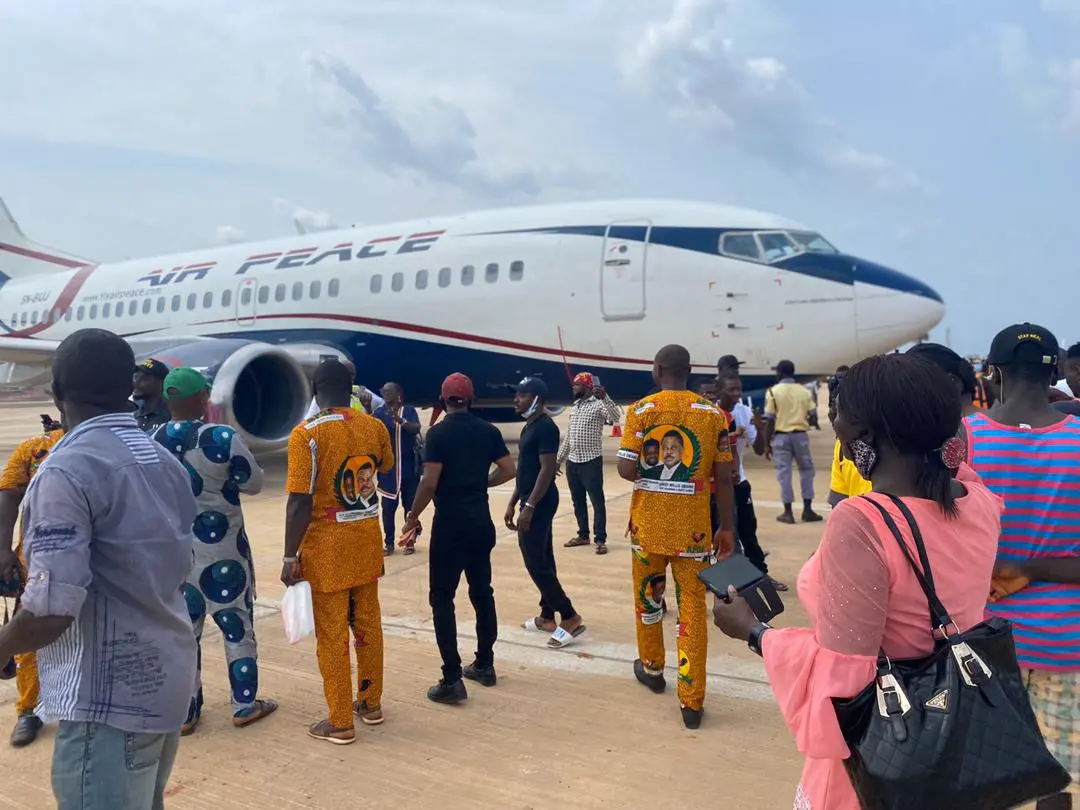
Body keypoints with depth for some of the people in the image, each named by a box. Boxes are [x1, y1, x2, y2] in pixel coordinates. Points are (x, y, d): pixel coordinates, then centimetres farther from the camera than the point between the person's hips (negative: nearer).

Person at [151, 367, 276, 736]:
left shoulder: (153, 441, -2)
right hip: (222, 547, -4)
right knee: (237, 625, 10)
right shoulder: (223, 437, -17)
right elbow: (254, 484, -8)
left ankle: (185, 712, 21)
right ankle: (245, 705, 20)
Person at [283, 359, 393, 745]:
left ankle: (340, 722, 14)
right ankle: (371, 704, 30)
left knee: (332, 634, 5)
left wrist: (290, 556, -11)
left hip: (328, 544, -5)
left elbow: (300, 501, -18)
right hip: (367, 538, 5)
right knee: (368, 624, 17)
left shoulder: (307, 434, -15)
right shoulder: (375, 427, 0)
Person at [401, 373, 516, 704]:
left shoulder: (438, 432, -12)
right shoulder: (488, 430, 3)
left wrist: (413, 516, -3)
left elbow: (430, 482, -17)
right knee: (482, 592, 16)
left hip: (450, 521, -5)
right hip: (481, 519, 6)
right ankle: (485, 664, 25)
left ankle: (452, 680, -2)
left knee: (442, 598, 0)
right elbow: (508, 470, 6)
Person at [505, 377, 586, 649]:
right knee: (542, 560, 14)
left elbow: (547, 470, -22)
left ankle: (570, 617, -4)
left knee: (536, 562, -9)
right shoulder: (529, 427, 14)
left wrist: (529, 506, -23)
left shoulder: (546, 427, -17)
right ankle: (547, 617, 22)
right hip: (532, 502, 10)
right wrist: (512, 503, 19)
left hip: (539, 503, -10)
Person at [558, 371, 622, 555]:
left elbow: (616, 418, -26)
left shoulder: (598, 404, -8)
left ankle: (600, 539, 3)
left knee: (597, 501, -2)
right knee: (578, 501, 14)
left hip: (591, 461, -7)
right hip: (572, 462, 8)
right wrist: (559, 458, 20)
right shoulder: (574, 407, 15)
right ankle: (583, 535, 25)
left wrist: (605, 397, -37)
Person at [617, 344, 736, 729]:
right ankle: (692, 701, 5)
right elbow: (725, 477, -2)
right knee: (692, 608, 4)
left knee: (647, 596, 20)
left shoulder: (641, 410, -6)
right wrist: (727, 528, 6)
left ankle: (652, 668, 38)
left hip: (649, 524, 0)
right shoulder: (713, 414, -2)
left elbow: (626, 469, -13)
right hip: (693, 527, 0)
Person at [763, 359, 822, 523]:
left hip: (781, 436, -2)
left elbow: (770, 420, -7)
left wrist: (767, 442, -1)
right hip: (800, 435, 2)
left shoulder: (773, 391, -4)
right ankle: (807, 510, 14)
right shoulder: (804, 391, 5)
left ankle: (788, 513, 8)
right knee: (806, 470, 14)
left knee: (784, 472, 4)